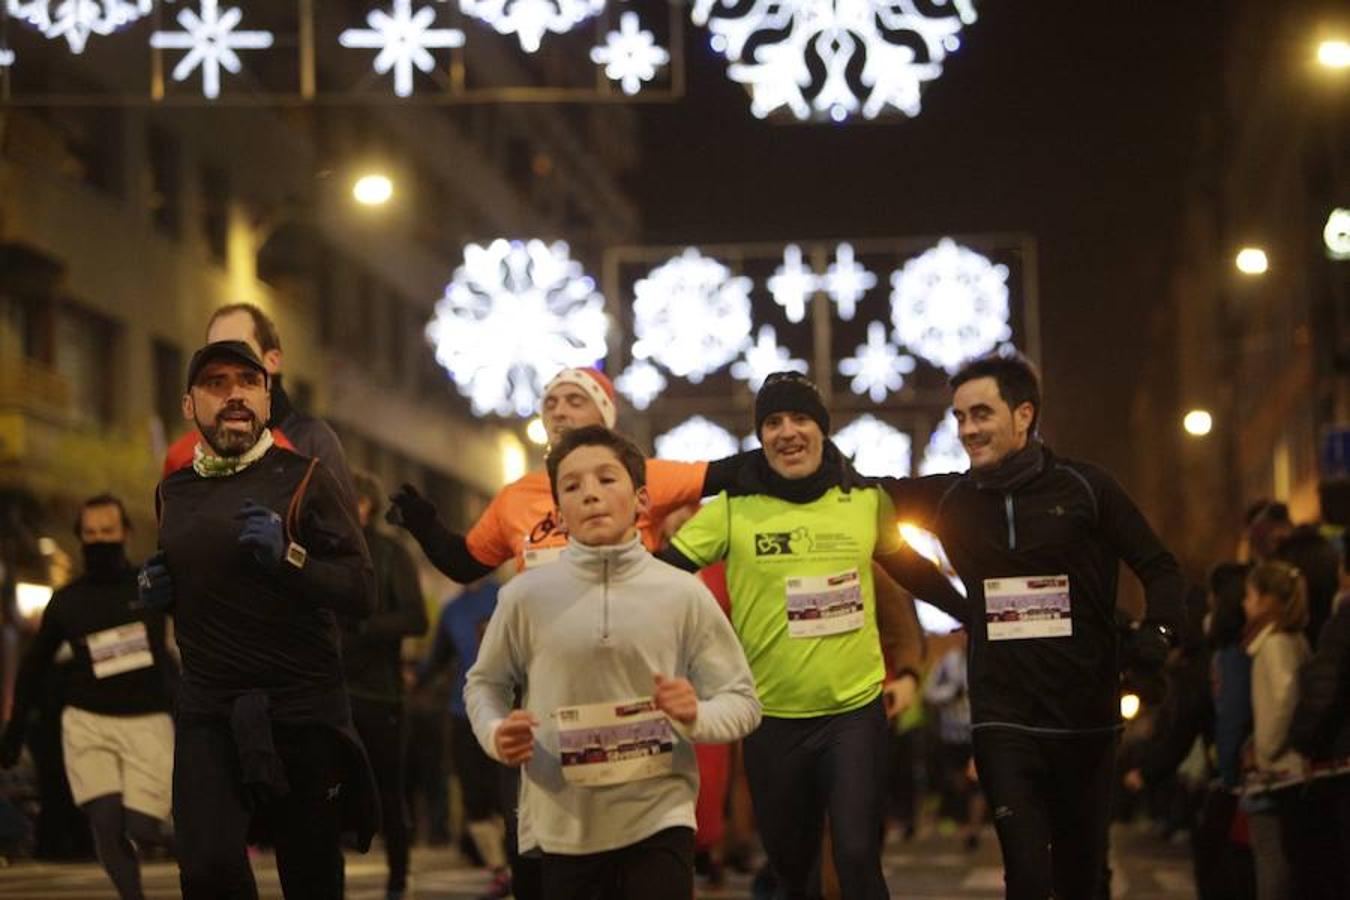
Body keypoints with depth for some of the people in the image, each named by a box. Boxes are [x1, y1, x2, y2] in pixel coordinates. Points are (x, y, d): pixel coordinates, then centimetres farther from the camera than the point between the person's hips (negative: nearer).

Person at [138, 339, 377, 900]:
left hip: (303, 708, -3)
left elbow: (362, 593, -8)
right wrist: (156, 590, 7)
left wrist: (288, 555, -22)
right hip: (209, 711, 3)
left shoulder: (303, 480, -2)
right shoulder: (173, 493, 12)